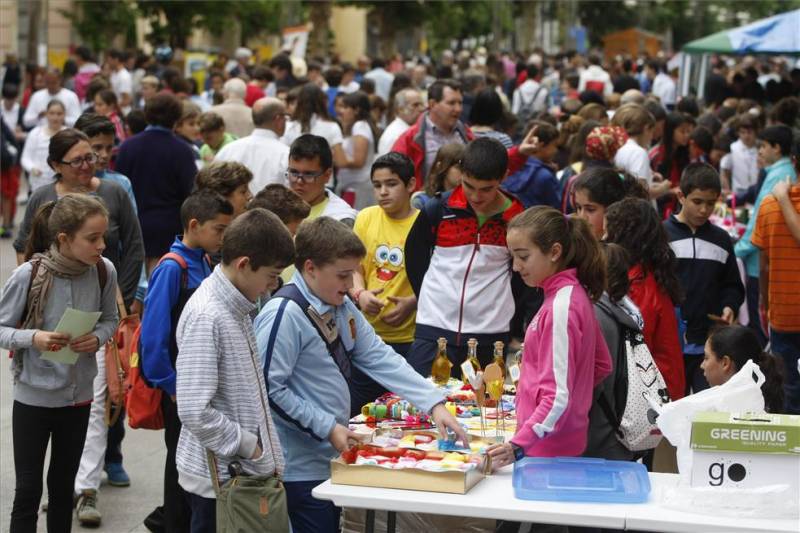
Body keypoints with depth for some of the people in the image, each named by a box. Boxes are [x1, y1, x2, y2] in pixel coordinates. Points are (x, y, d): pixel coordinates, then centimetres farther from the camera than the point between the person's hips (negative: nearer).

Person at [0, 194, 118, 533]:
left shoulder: (104, 272, -12)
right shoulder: (29, 275, -22)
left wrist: (98, 338, -16)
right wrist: (33, 338, -29)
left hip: (79, 394, 4)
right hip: (34, 396, -3)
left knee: (63, 485, 19)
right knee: (28, 490, 4)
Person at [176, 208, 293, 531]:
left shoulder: (237, 307, 7)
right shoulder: (206, 317, -20)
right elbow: (195, 412, -25)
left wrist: (265, 457, 10)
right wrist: (249, 447, -14)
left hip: (248, 470, 8)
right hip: (218, 478, -8)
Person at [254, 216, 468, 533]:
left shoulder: (342, 308, 8)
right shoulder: (285, 315, -19)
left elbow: (381, 359, 5)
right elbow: (269, 389, -21)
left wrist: (433, 404, -5)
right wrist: (326, 428, -20)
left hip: (334, 458, 9)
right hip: (301, 470, -9)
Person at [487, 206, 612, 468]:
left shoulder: (560, 306, -19)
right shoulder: (575, 293, 8)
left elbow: (558, 395, -24)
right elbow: (602, 366, 19)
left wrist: (519, 445, -32)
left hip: (549, 452, -9)